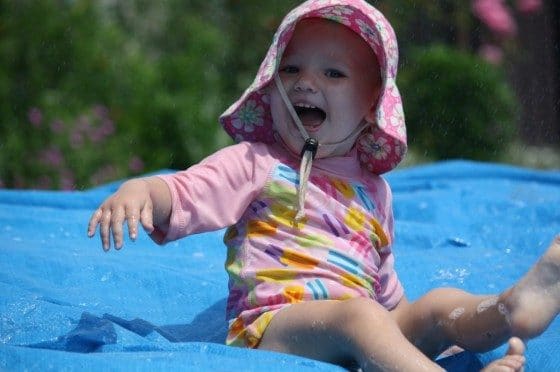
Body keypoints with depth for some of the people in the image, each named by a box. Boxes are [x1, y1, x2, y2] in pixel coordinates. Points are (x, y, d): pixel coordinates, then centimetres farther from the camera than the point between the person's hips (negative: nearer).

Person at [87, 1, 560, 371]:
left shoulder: (371, 190, 23)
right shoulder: (254, 164, 8)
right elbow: (180, 196, -7)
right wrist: (139, 190, -30)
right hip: (270, 326, -6)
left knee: (440, 304, -16)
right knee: (359, 316, -33)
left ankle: (511, 306, -47)